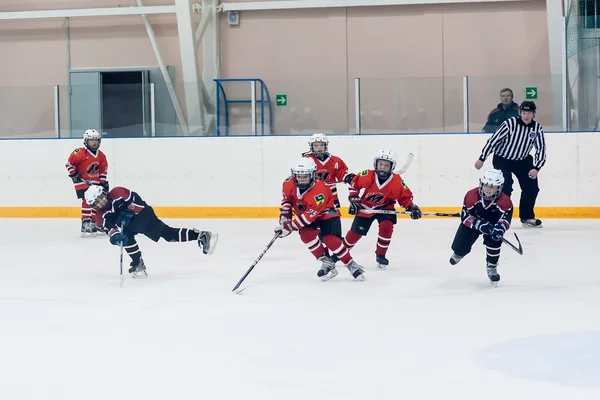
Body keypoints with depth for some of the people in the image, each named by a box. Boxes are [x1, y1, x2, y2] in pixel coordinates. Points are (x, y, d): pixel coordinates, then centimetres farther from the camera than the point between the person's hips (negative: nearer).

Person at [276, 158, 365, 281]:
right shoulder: (289, 184, -17)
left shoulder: (320, 190, -36)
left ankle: (351, 265, -8)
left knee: (331, 240, -24)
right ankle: (327, 262, -11)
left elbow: (309, 215, -35)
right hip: (303, 214, 5)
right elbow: (286, 200, 5)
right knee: (306, 234, -23)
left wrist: (290, 227, -34)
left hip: (327, 214, -5)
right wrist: (285, 218, -8)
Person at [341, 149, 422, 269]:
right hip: (366, 207, 0)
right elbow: (354, 183, -8)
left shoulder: (397, 182, -23)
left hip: (385, 207, 0)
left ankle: (380, 255, -6)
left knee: (386, 227, -25)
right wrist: (354, 200, -10)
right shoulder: (368, 176, -25)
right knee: (356, 232, 5)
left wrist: (412, 207, -22)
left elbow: (405, 196, -8)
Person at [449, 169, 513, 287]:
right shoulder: (471, 196, -30)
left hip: (493, 224, -1)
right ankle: (458, 253, 45)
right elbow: (465, 216, -28)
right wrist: (478, 224, -44)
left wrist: (500, 228, -59)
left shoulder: (505, 201, -31)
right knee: (460, 246, 2)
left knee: (494, 241, -28)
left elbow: (506, 218, -36)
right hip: (472, 222, 1)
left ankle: (492, 267, -3)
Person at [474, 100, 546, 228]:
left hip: (522, 160, 5)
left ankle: (527, 217, 18)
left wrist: (536, 168, -22)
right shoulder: (510, 123, -24)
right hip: (502, 159, -5)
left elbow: (541, 149, -9)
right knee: (505, 188, -17)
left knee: (532, 187, 1)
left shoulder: (537, 128, -11)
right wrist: (482, 159, -17)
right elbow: (493, 140, -19)